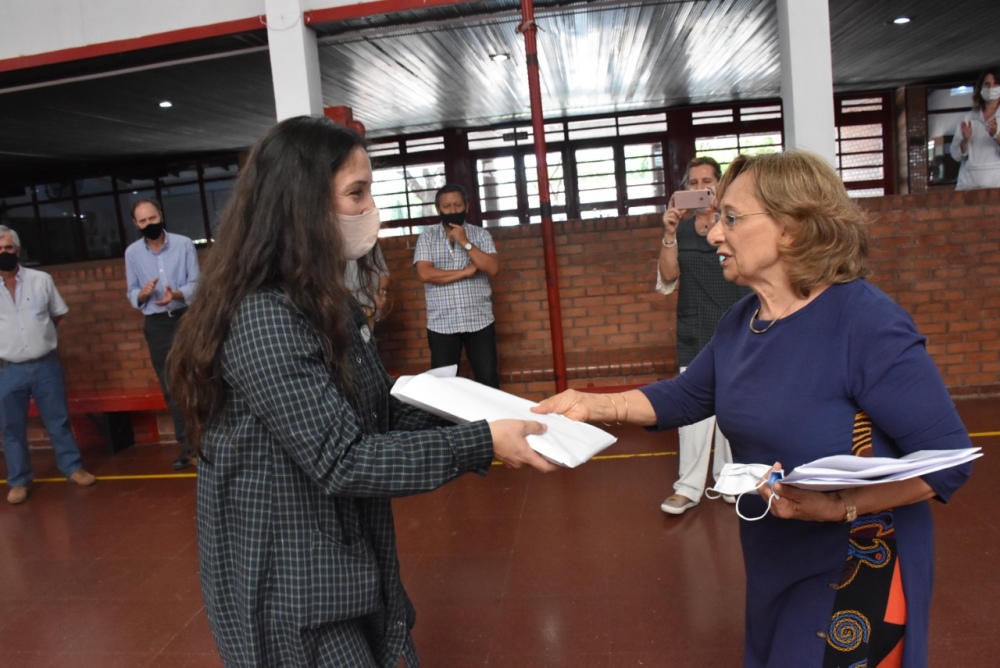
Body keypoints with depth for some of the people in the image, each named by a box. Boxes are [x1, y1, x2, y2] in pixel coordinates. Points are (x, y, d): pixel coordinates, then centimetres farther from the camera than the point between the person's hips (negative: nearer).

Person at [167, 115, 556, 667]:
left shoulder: (324, 303, 5)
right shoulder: (263, 319, -26)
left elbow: (381, 414, 6)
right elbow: (343, 460, -28)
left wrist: (476, 421, -5)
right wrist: (482, 445, -25)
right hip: (292, 590, -8)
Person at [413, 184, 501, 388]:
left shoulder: (480, 234, 5)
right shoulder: (427, 236, 3)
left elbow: (493, 268, -9)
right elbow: (424, 274, -11)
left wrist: (465, 242, -14)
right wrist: (466, 272, -11)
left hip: (480, 321, 1)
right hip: (442, 324, 0)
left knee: (489, 379, 5)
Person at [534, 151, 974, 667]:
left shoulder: (867, 322, -25)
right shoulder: (740, 322, -1)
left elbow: (949, 457, -22)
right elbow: (686, 396, 9)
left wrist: (840, 507, -34)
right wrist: (589, 404, -2)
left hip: (858, 572, -7)